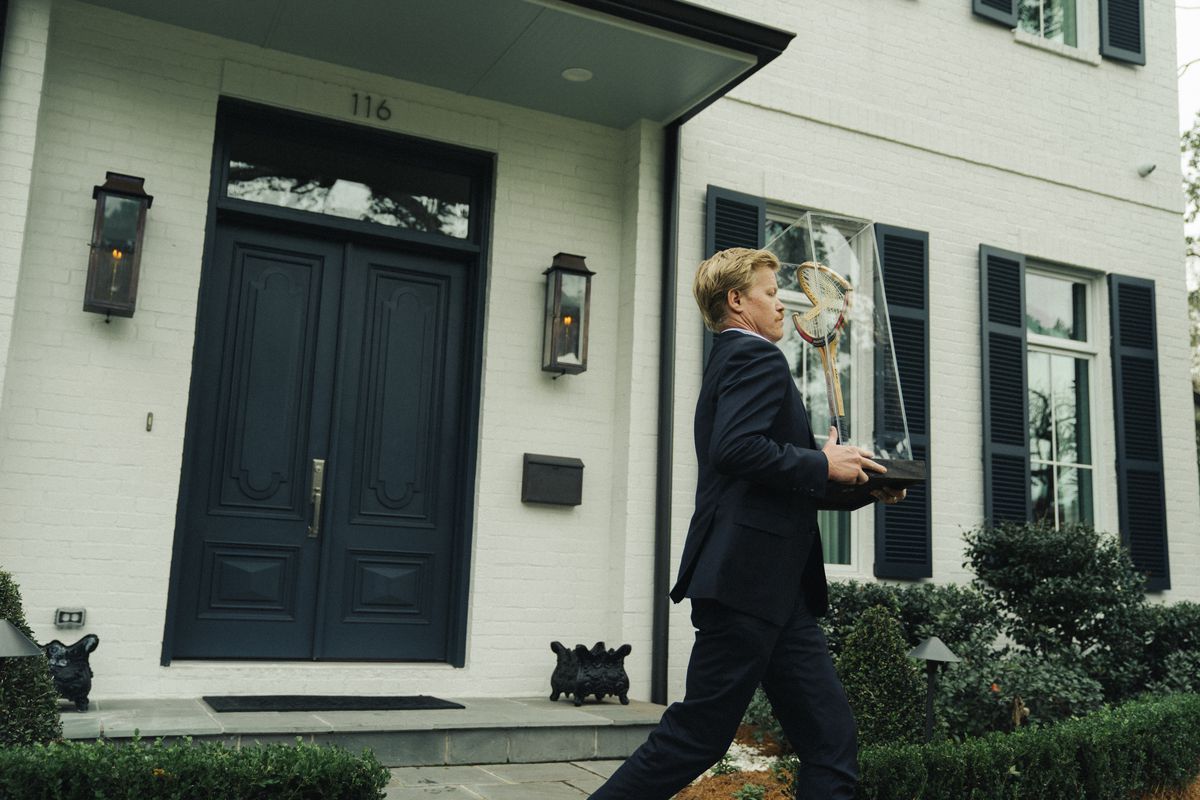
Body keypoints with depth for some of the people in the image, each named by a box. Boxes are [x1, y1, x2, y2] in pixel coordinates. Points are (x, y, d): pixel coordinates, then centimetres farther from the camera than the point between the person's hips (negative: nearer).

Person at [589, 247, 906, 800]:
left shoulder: (731, 362, 24)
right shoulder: (757, 357, -7)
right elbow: (735, 449, -25)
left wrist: (861, 487, 18)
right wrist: (823, 464, -14)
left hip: (776, 589, 10)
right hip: (747, 577, -10)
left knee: (830, 742, 8)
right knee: (698, 735, -3)